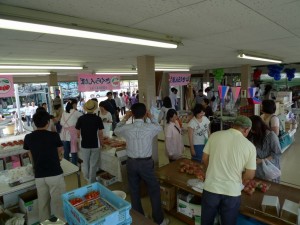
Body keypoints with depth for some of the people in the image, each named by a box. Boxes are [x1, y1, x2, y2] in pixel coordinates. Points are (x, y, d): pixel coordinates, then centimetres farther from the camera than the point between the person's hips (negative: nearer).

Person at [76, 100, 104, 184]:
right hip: (95, 145, -2)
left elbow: (78, 133, 0)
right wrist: (101, 144, 4)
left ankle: (87, 179, 39)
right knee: (93, 165, 8)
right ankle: (91, 182, 17)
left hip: (84, 145, 2)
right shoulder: (98, 119, -10)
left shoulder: (81, 118, -6)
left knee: (85, 164, 20)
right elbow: (100, 133, -9)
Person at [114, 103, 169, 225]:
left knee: (134, 192, 18)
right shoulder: (150, 127, -12)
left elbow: (116, 130, 15)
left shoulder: (127, 128, -8)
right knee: (154, 191, 15)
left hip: (131, 163, 2)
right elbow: (159, 128, 12)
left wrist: (125, 118, 17)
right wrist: (151, 117, 20)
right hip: (146, 163, -2)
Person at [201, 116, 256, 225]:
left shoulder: (215, 135, -7)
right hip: (232, 192, 0)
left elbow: (204, 159, 1)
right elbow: (250, 175, -4)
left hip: (211, 188, 1)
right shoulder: (250, 146, -8)